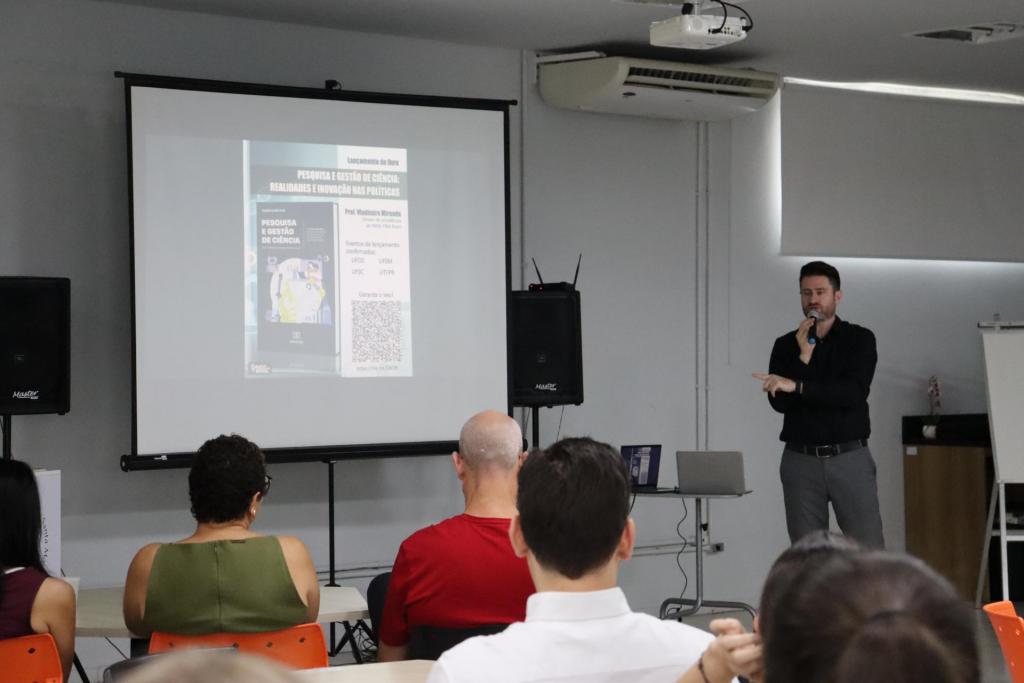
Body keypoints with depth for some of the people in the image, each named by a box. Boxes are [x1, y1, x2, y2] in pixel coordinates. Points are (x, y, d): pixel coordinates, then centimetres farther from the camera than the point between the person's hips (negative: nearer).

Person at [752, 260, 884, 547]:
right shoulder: (786, 345, 8)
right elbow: (780, 402, -4)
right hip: (801, 459, 2)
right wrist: (804, 355, -13)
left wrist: (797, 386, -22)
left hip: (850, 457, -2)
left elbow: (854, 393, -14)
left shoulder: (860, 339, 1)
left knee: (868, 551, -6)